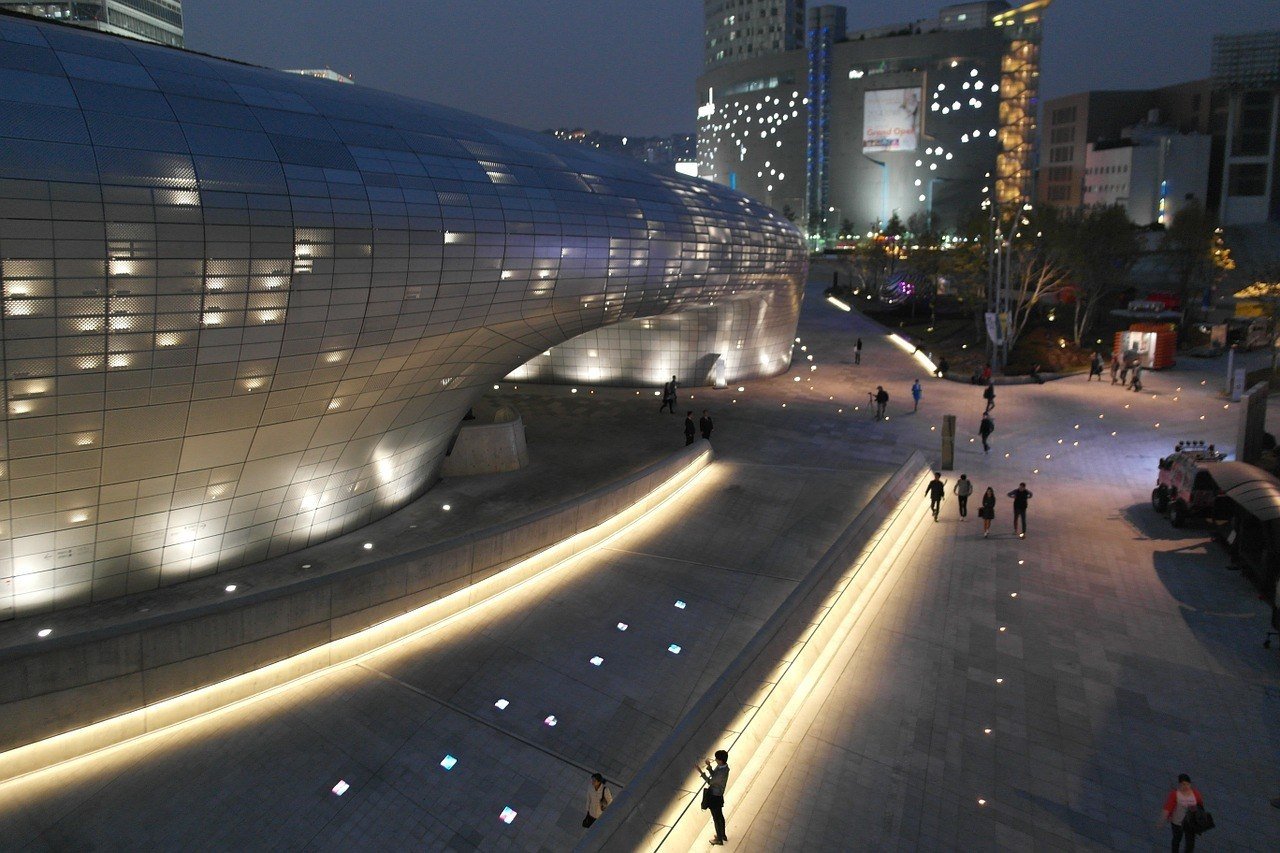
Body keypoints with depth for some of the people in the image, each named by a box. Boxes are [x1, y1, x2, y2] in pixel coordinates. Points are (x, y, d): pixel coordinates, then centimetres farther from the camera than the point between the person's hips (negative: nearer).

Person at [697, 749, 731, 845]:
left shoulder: (722, 773, -36)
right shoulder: (722, 766, -9)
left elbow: (709, 781, -24)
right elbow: (714, 775, 5)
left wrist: (700, 771, -25)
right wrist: (709, 766, -10)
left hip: (715, 797, -9)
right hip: (717, 795, 9)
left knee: (716, 818, 13)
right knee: (720, 816, 27)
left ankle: (719, 839, 33)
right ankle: (722, 835, 46)